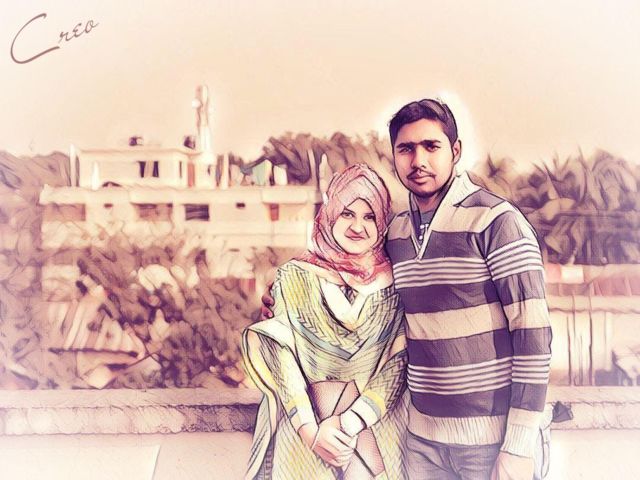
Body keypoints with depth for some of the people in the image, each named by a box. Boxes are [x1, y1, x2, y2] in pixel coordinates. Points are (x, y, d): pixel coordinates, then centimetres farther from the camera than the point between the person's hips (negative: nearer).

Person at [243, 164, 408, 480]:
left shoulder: (394, 282, -3)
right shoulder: (295, 277, -5)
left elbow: (399, 361, -6)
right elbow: (280, 355, -7)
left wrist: (350, 421, -15)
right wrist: (310, 429, -16)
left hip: (376, 425, 1)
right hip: (303, 421, 0)